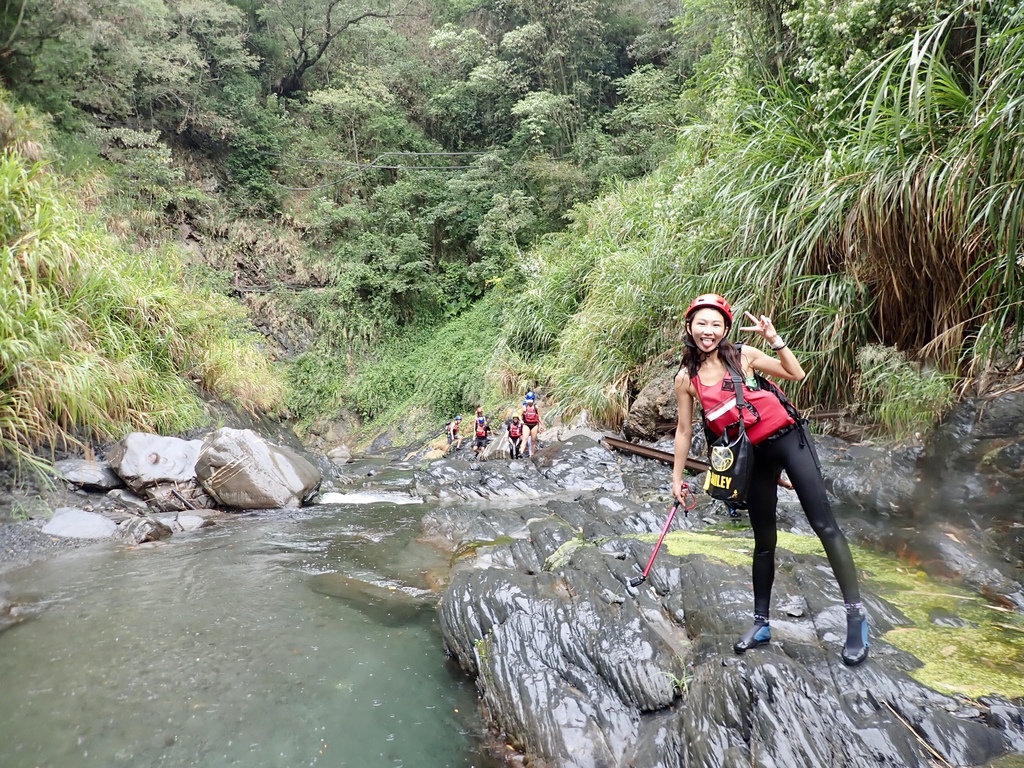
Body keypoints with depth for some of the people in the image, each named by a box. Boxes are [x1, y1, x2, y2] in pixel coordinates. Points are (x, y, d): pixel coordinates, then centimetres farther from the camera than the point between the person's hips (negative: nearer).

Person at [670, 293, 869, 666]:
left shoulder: (742, 355, -5)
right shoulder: (686, 378, -2)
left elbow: (796, 374, 1)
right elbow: (684, 429, 6)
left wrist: (774, 338, -13)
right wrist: (677, 477, 10)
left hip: (788, 438, -2)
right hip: (754, 456, 2)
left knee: (824, 524, -5)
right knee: (764, 541, 11)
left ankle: (855, 614, 7)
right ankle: (761, 622, 25)